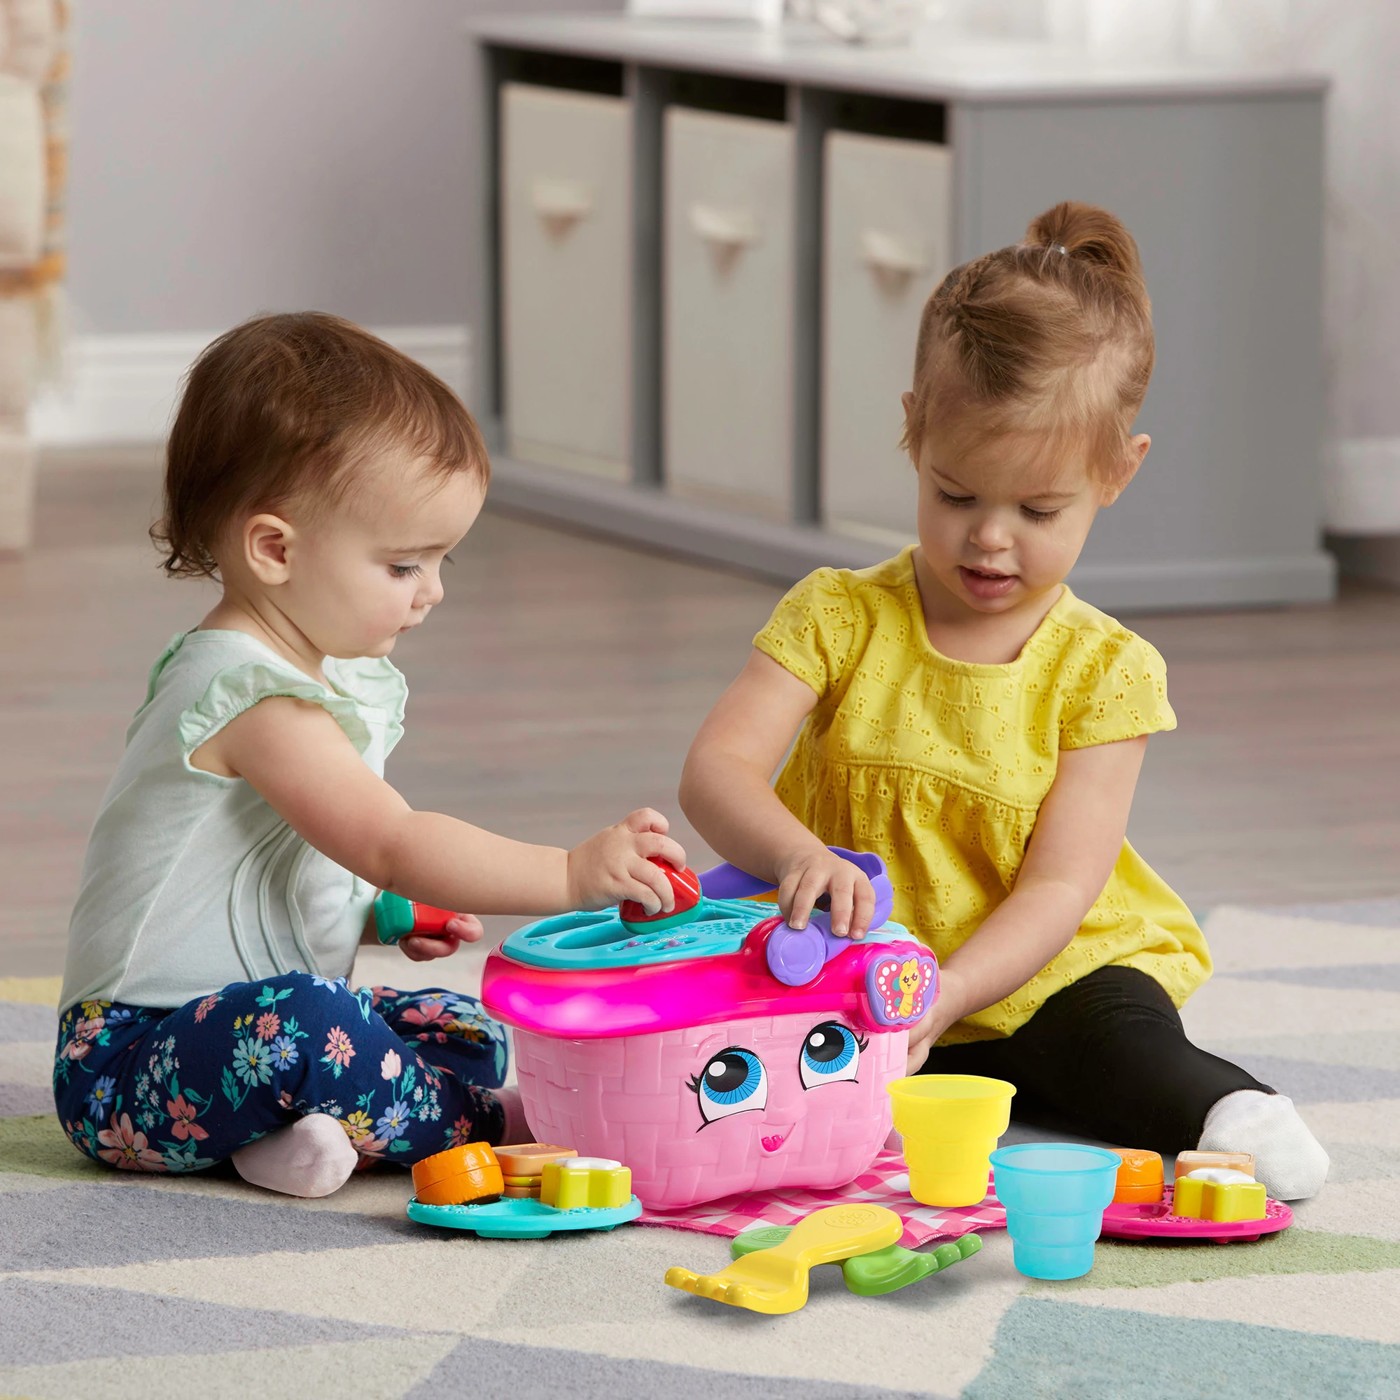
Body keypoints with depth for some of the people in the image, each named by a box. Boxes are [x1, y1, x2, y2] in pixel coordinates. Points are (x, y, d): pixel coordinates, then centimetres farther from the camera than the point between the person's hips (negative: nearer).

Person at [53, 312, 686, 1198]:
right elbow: (392, 844, -30)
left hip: (264, 1023, 10)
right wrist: (574, 874, -35)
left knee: (464, 1034, 4)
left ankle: (304, 1134, -18)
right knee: (303, 1025, -37)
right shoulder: (254, 698, -22)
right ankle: (491, 1127, -19)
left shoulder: (350, 679, 12)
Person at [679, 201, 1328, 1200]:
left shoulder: (1106, 669, -5)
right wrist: (798, 856, -37)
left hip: (1035, 992, -1)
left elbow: (1058, 887, -11)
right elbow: (716, 770, -14)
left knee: (1119, 1034, -31)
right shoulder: (839, 619, -2)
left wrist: (943, 995, -29)